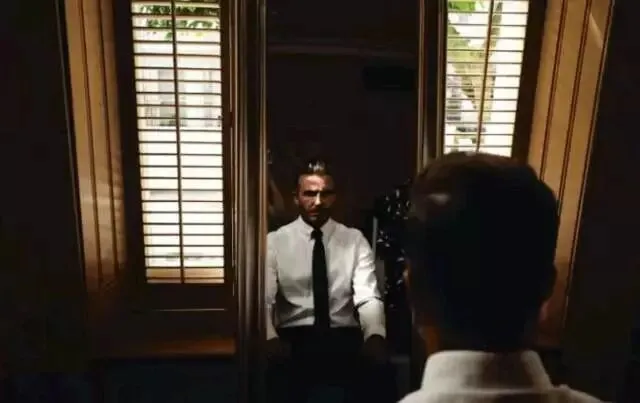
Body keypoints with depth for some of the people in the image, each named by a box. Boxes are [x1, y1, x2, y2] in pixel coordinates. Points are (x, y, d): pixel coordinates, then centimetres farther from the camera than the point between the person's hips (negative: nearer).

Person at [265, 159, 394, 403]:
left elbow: (368, 298, -3)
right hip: (293, 338, -1)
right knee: (280, 372, -34)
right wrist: (271, 338, -24)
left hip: (344, 338, 1)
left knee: (376, 368, -30)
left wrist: (375, 336, -24)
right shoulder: (275, 241, 8)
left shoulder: (355, 240, 10)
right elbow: (264, 300, -2)